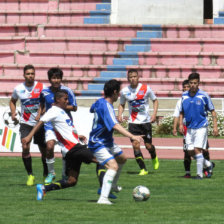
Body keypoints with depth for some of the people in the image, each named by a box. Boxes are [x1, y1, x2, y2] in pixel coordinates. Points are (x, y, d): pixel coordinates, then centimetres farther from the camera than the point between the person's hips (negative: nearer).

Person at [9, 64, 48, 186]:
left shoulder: (41, 87, -6)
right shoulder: (18, 89, 1)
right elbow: (12, 101, 20)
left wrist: (41, 114, -17)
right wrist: (13, 113, 2)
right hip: (25, 123, 1)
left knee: (44, 150, 5)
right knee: (25, 147, -16)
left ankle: (46, 174, 26)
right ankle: (30, 175, -3)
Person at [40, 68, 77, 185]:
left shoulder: (67, 91, -7)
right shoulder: (44, 92, 0)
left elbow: (74, 108, -5)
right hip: (50, 123, 1)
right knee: (49, 147, -17)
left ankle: (65, 174, 21)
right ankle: (51, 173, 1)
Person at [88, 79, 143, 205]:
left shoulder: (99, 102, 2)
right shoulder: (107, 107, -28)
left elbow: (92, 109, 26)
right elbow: (115, 126, -41)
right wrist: (132, 136, -48)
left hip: (108, 142, 11)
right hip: (99, 144, -11)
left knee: (122, 159, 29)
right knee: (113, 166, -28)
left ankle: (113, 185, 50)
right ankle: (103, 198, -36)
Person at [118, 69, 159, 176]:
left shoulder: (146, 88, -6)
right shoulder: (124, 91, -1)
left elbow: (155, 100, 7)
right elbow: (122, 104, 14)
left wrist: (154, 113, -6)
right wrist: (120, 115, -4)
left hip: (146, 121, -1)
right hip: (133, 122, 1)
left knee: (148, 145, 3)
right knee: (135, 145, -11)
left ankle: (154, 158, 39)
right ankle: (143, 169, -1)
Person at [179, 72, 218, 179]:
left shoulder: (203, 96, -8)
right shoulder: (184, 96, 3)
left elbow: (212, 111, -3)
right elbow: (182, 112, 14)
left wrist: (215, 126, -9)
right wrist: (180, 124, 0)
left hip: (201, 127, -5)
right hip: (189, 128, 5)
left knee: (197, 149, -14)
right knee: (191, 152, 4)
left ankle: (199, 173, -5)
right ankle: (208, 164, 26)